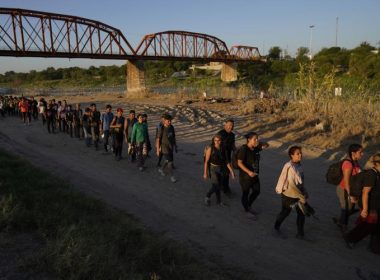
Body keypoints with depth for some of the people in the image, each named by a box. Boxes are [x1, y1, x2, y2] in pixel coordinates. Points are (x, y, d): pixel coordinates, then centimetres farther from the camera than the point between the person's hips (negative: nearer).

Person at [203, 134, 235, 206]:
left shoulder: (223, 149, -4)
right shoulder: (210, 148, -17)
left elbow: (227, 161, 0)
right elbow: (206, 161, -14)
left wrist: (231, 171, -5)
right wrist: (205, 173, -13)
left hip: (221, 169, 5)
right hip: (213, 169, -5)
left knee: (220, 186, 15)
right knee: (216, 186, -11)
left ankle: (218, 200, 36)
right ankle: (208, 196, 17)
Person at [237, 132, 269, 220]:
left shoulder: (256, 148, -1)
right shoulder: (243, 149, -22)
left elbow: (267, 145, 12)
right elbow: (239, 163, -24)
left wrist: (260, 143, -9)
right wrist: (249, 172, -33)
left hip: (254, 175, 8)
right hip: (245, 176, -8)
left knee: (256, 191, 18)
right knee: (245, 193, 9)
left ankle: (249, 206, 41)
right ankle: (247, 211, 27)